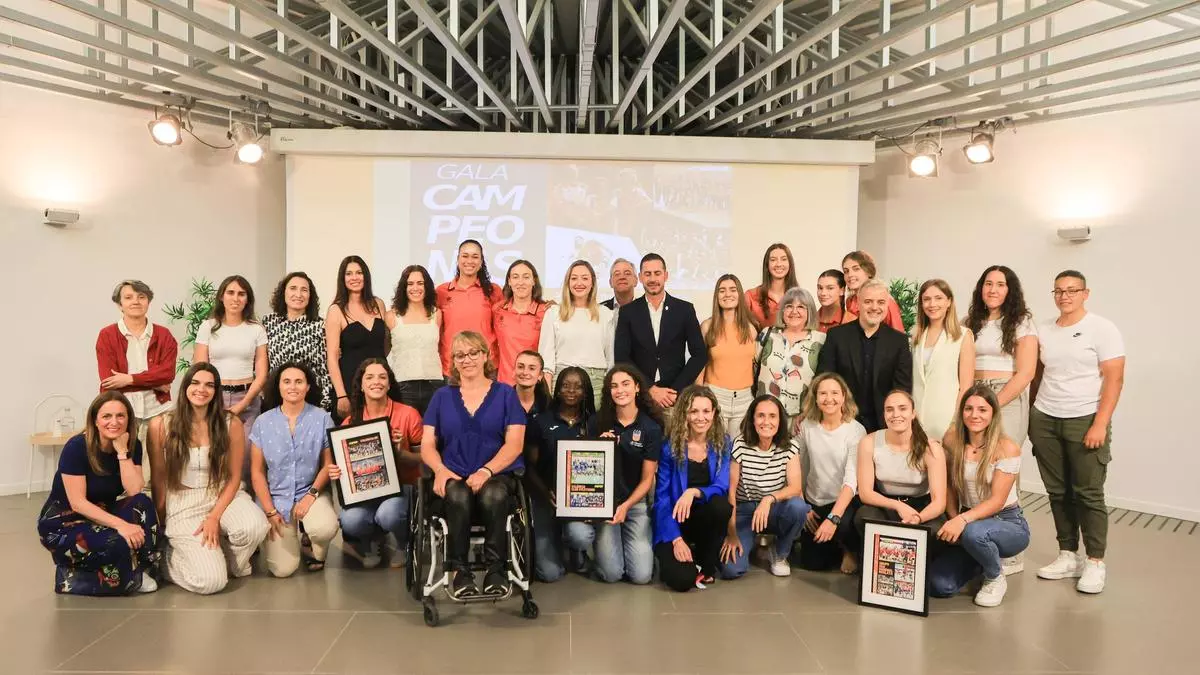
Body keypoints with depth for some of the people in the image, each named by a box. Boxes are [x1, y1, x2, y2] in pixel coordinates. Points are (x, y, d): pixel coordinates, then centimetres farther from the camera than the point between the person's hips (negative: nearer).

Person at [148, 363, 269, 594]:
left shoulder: (231, 424, -5)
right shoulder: (160, 425, -6)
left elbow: (234, 477, -2)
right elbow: (158, 478, 2)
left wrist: (214, 517, -13)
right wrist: (162, 525, 4)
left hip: (223, 496, 2)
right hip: (182, 505, -1)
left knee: (255, 526, -35)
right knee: (211, 581, -21)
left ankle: (229, 563, 1)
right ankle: (169, 554, 14)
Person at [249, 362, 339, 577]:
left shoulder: (322, 418, -4)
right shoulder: (263, 423, -1)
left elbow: (328, 464, -2)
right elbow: (257, 472, 1)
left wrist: (312, 494, -16)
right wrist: (269, 511, -6)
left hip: (311, 493, -1)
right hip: (275, 497, 1)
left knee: (325, 528, -34)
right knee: (283, 569, -11)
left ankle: (316, 552, 5)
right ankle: (291, 538, 26)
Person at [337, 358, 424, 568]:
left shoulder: (408, 415, -7)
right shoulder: (350, 422, 2)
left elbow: (423, 458, -4)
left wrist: (400, 452, -22)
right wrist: (335, 472, -12)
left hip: (402, 486, -2)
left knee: (388, 514, -36)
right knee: (350, 521, -29)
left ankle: (404, 544, 4)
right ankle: (369, 543, 12)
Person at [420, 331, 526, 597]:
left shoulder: (505, 394, 9)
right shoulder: (442, 396, 15)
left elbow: (515, 443, -1)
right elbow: (427, 445, 10)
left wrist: (486, 471, -18)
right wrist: (440, 470, -13)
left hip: (497, 475, -1)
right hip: (453, 476, 1)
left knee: (493, 495, -37)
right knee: (458, 496, -35)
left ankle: (496, 569, -22)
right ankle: (460, 571, -22)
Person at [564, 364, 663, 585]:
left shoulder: (651, 428, -4)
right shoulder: (598, 423, -2)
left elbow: (647, 479, -1)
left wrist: (626, 506, -15)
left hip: (635, 502, 0)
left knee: (641, 575, -9)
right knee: (611, 574, -16)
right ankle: (606, 540, 15)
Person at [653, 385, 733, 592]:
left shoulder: (723, 444, -2)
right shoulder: (670, 446, -10)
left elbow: (722, 488, -12)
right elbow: (662, 497, -10)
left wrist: (694, 492, -33)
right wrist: (676, 539, -20)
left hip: (705, 520, 3)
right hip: (674, 524, -3)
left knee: (721, 505, -33)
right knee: (681, 579, -27)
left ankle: (707, 567, -6)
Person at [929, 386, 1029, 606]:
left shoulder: (1007, 449, -16)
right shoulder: (953, 441, -4)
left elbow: (997, 501, -20)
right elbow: (950, 488, 4)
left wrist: (963, 519, -35)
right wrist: (954, 521, -12)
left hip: (1008, 523, -4)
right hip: (970, 521, 4)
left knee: (973, 532, -40)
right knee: (938, 585, -14)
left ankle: (996, 577, -4)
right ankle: (982, 562, 20)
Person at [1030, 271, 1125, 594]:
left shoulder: (1102, 329, -3)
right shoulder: (1043, 331, 10)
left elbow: (1114, 379, -8)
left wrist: (1100, 424, -15)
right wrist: (1029, 416, 11)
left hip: (1085, 421, -4)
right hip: (1045, 421, 4)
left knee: (1088, 494, -1)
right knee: (1058, 493, 7)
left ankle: (1095, 563, 8)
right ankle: (1068, 556, 17)